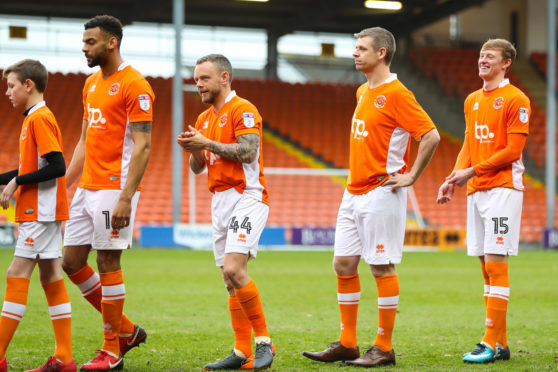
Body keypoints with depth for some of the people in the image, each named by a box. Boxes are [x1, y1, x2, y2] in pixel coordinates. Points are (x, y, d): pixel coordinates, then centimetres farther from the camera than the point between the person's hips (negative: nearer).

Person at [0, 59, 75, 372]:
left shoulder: (40, 118, -13)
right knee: (51, 277, 7)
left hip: (42, 212, -10)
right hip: (42, 211, 10)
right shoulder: (35, 118, 17)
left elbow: (57, 167, -20)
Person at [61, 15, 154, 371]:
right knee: (72, 263, 8)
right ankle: (126, 330, 20)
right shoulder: (92, 84, 16)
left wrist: (126, 198, -22)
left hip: (113, 188, -9)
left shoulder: (135, 85, -11)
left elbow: (142, 146, -16)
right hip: (86, 188, 9)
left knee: (108, 263, -5)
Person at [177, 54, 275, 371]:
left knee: (234, 269, -21)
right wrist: (194, 150, 0)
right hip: (220, 200, 9)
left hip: (246, 197, -8)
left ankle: (263, 339, -12)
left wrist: (208, 143, -16)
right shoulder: (204, 119, 18)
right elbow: (198, 168, 21)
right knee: (231, 280, 5)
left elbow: (248, 151, -19)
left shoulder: (243, 110, -7)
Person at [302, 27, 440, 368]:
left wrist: (410, 177, -15)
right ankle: (347, 344, 15)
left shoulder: (397, 94, -13)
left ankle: (384, 349, 3)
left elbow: (431, 136, -18)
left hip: (381, 194, -9)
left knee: (382, 267, -3)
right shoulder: (363, 92, 15)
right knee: (343, 264, 8)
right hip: (354, 192, 9)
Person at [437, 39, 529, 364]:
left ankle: (492, 343, -10)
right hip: (476, 190, 8)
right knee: (487, 267, 7)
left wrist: (473, 170, -13)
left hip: (503, 187, -8)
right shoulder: (472, 100, 17)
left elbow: (513, 149, -12)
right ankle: (500, 342, 11)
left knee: (495, 264, -11)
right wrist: (455, 178, 4)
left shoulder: (516, 100, -7)